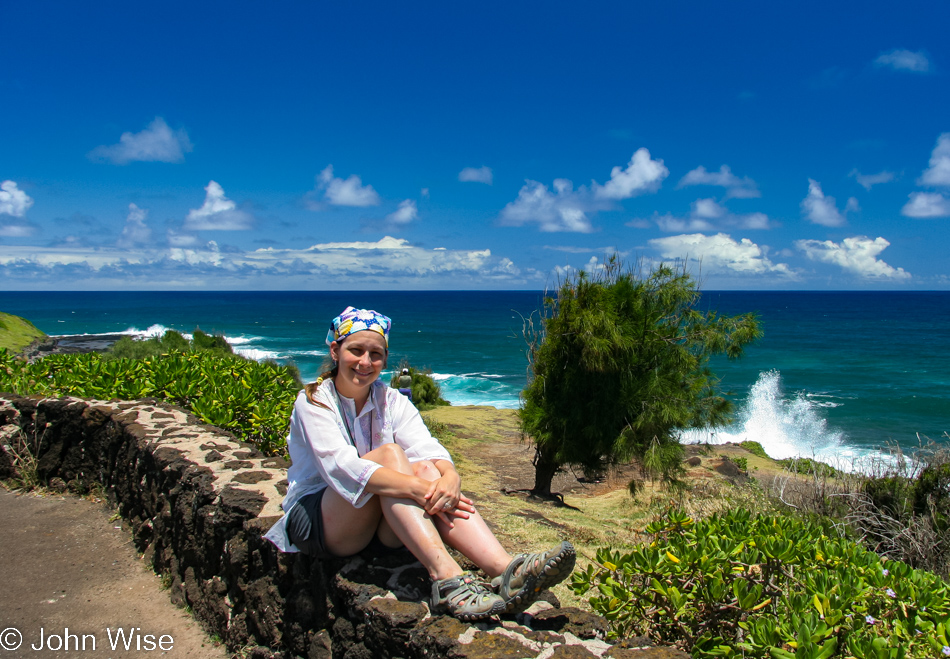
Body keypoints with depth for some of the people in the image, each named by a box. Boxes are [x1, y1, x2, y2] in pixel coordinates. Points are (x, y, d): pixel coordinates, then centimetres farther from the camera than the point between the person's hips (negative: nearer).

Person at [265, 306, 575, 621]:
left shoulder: (392, 402, 5)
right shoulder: (313, 401, -8)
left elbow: (428, 449, -13)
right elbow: (340, 466, -26)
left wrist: (449, 477, -37)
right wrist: (417, 488, -37)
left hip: (380, 528, 4)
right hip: (314, 521, -4)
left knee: (426, 469, -26)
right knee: (389, 454, -29)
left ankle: (504, 568, -45)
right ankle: (447, 578, -46)